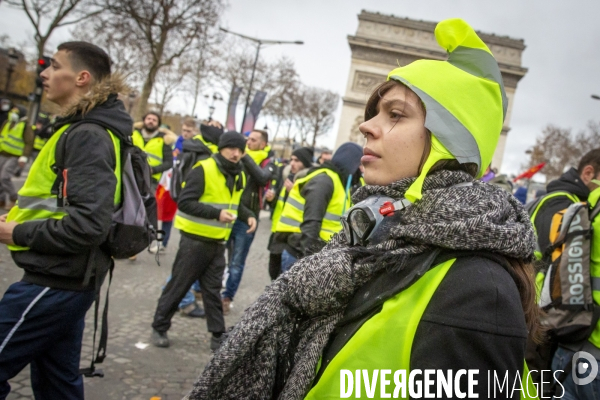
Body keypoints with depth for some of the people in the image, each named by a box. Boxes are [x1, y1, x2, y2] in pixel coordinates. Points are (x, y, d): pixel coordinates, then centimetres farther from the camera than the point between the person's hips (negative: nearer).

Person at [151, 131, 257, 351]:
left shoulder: (239, 176, 8)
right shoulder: (204, 170, -16)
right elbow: (185, 202, -22)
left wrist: (248, 215, 2)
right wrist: (216, 214, -30)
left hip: (218, 243, 6)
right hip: (195, 240, -6)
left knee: (212, 290, 13)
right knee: (178, 287, 5)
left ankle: (218, 335, 20)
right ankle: (159, 328, 22)